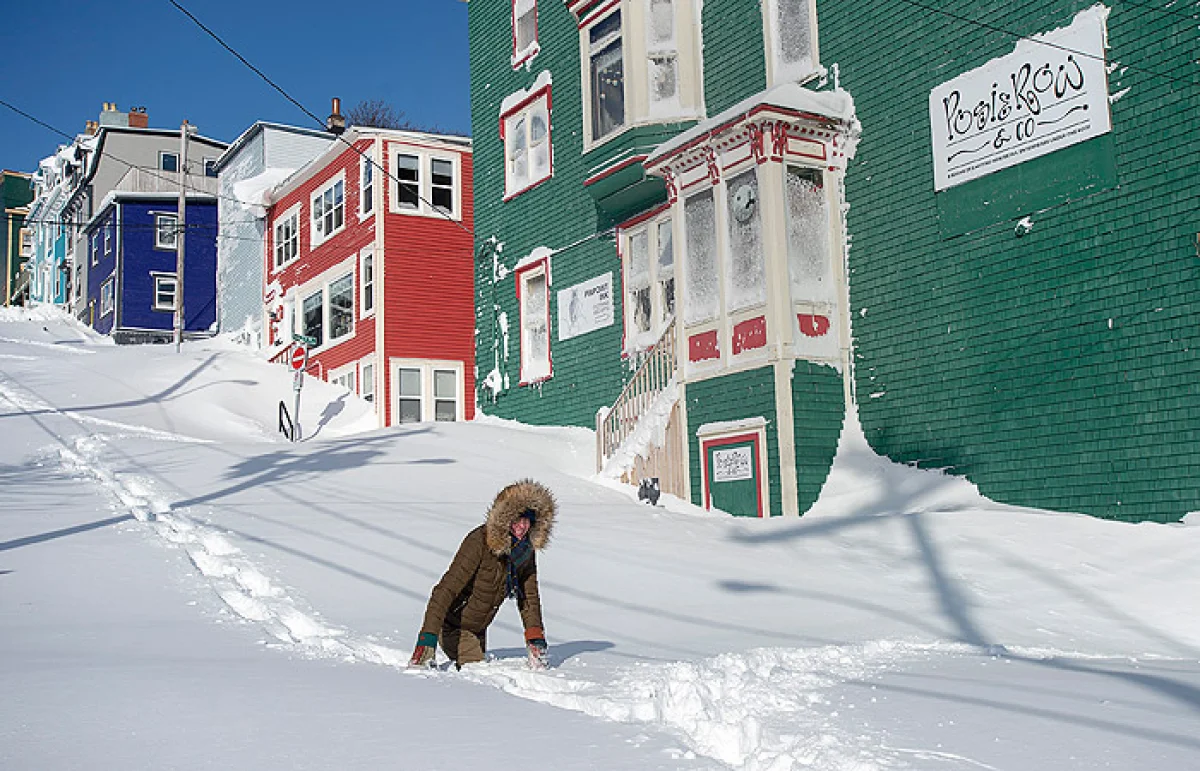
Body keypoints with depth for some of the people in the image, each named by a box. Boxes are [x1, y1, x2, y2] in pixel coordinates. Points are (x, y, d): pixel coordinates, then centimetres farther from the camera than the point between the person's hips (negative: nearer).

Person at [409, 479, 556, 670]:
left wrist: (535, 636, -2)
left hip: (478, 628, 7)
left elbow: (529, 595, 4)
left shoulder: (526, 548, -8)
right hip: (454, 624, -7)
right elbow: (446, 589, -33)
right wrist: (428, 636, -41)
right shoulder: (479, 543, -29)